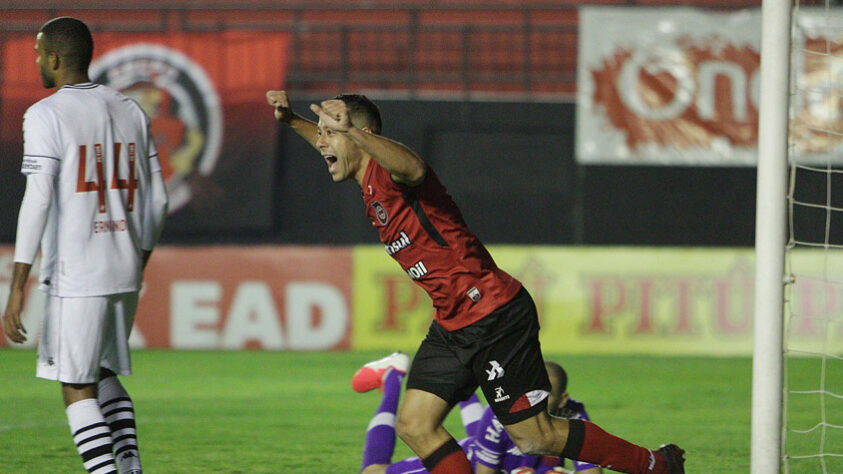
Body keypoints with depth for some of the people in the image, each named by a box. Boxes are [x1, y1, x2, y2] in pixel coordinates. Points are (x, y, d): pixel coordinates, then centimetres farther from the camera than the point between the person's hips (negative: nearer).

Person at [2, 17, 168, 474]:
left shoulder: (46, 115, -9)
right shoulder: (130, 111, 10)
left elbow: (38, 202, -17)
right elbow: (156, 201, 12)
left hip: (75, 277, -6)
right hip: (125, 273, 6)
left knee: (78, 389, 1)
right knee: (103, 374, 21)